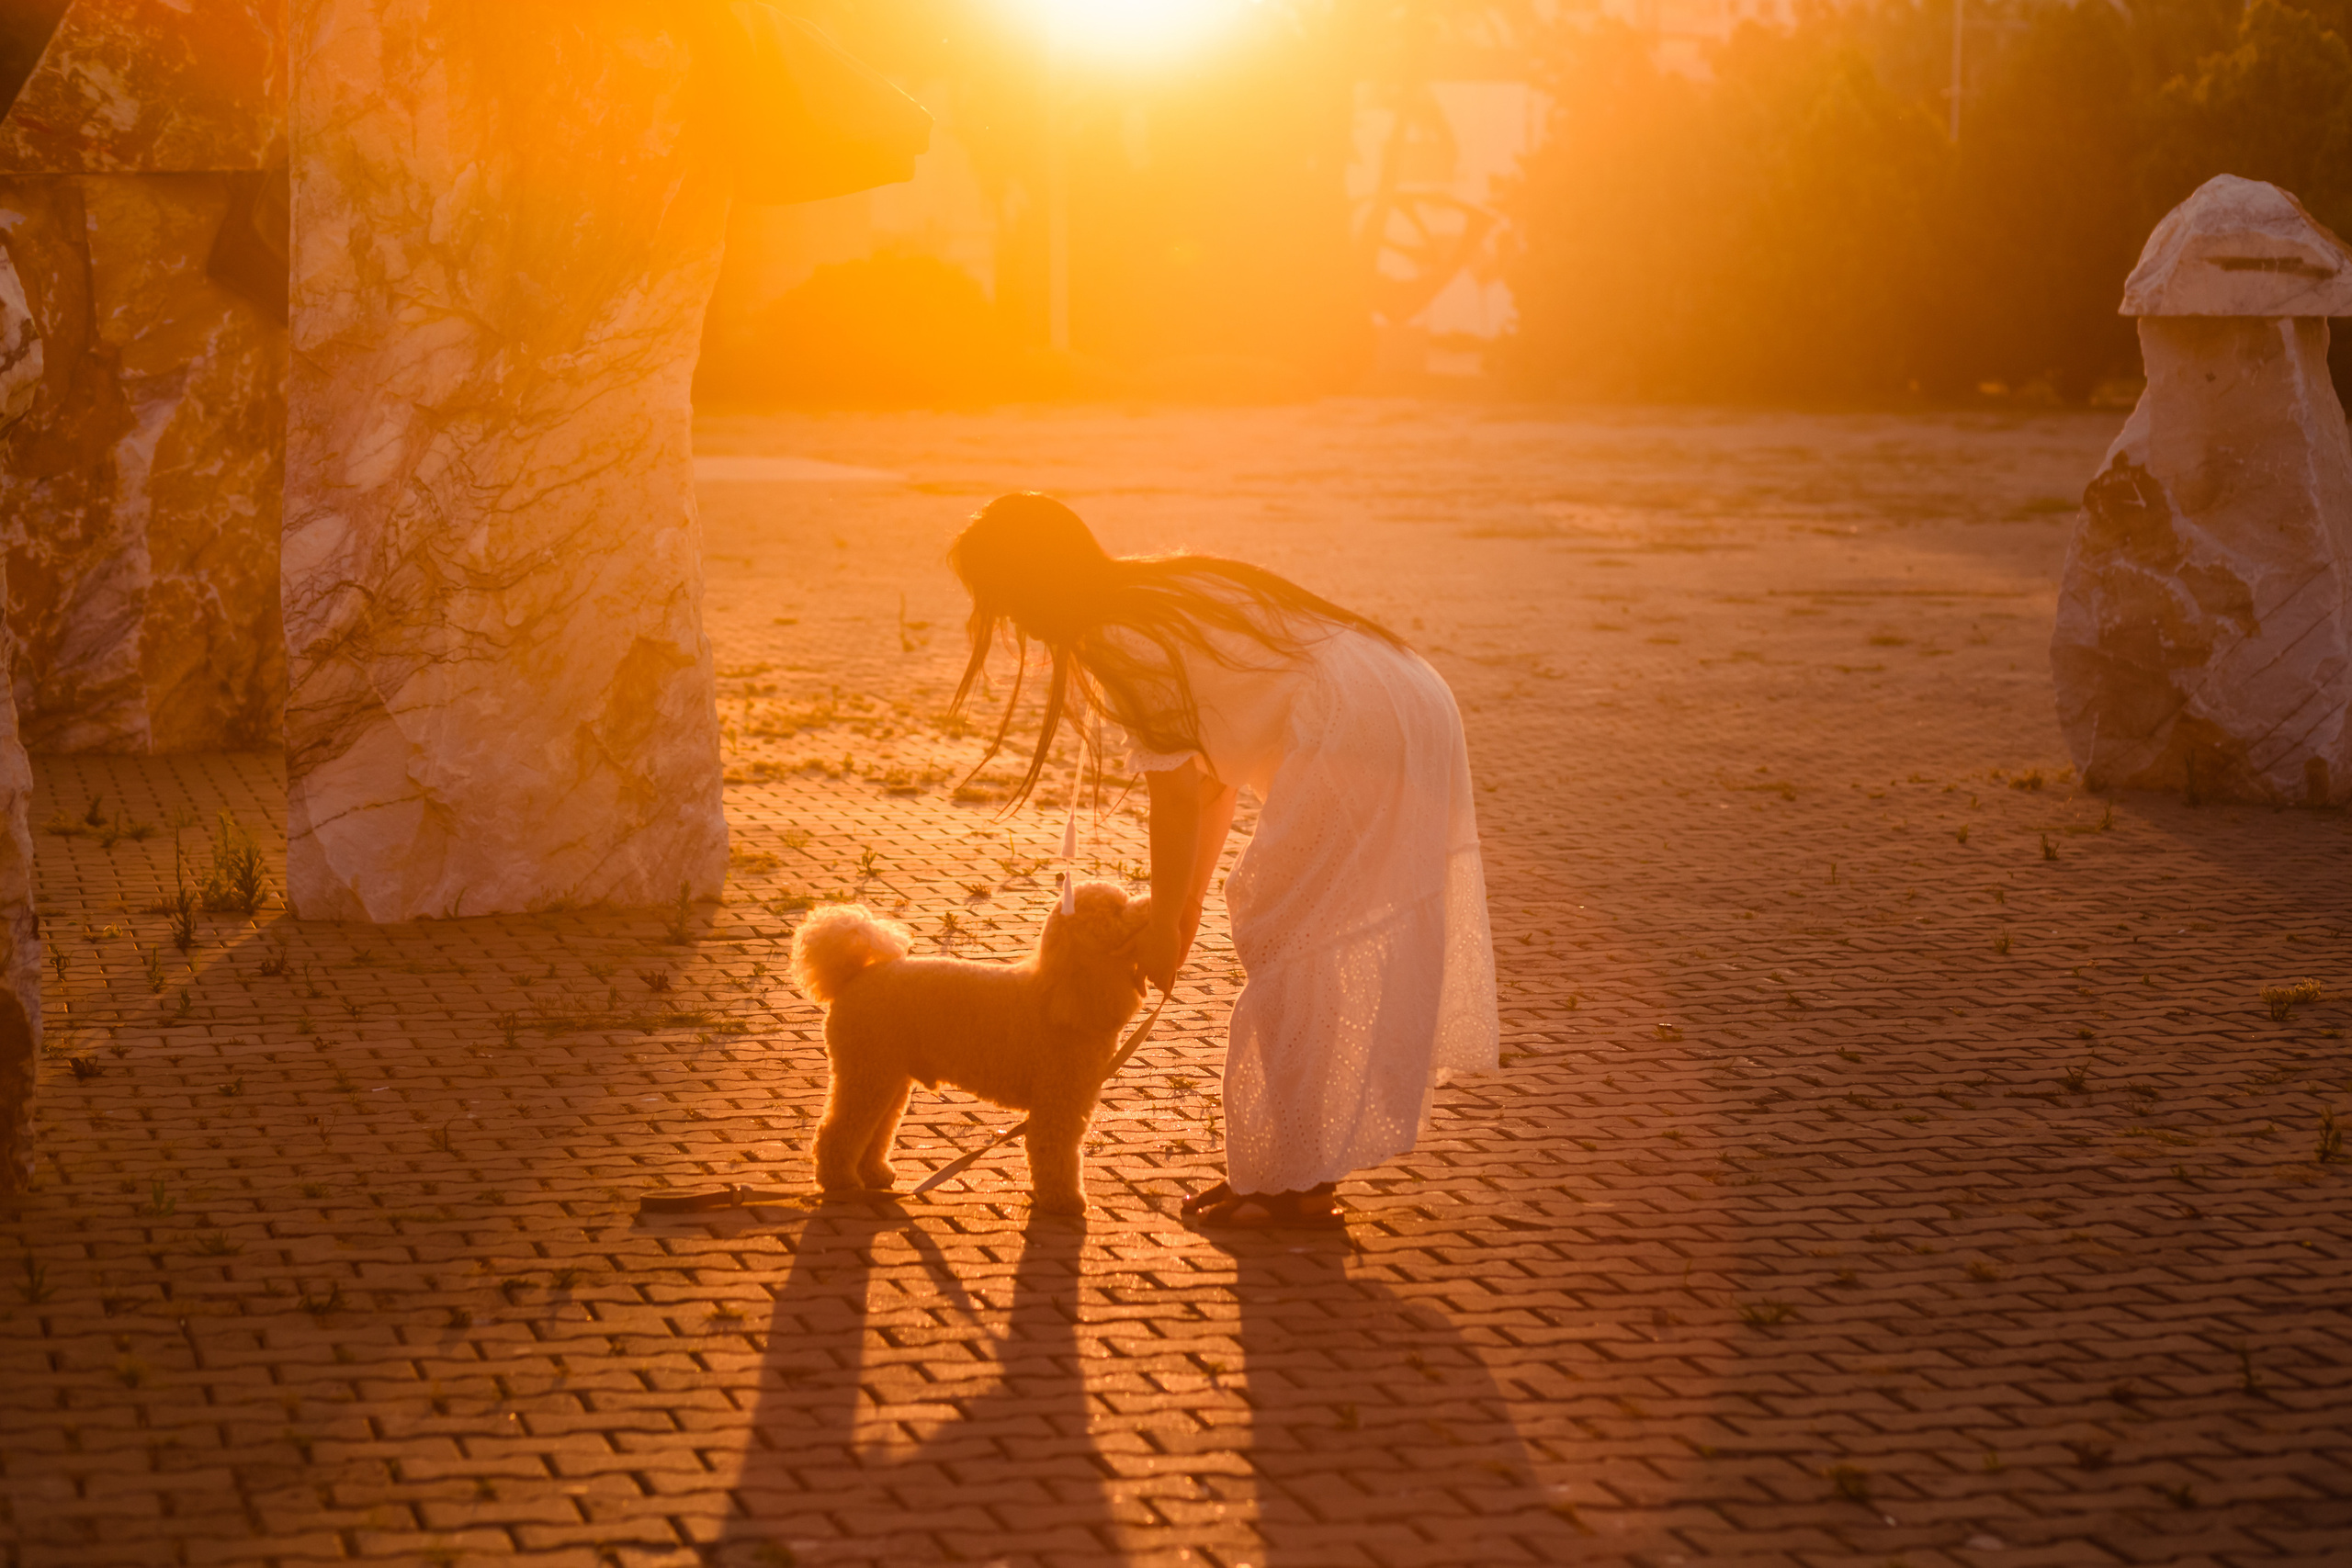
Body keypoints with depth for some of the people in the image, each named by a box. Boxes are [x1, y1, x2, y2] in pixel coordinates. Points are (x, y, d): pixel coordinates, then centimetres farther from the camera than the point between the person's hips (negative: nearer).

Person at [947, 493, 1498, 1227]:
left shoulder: (1123, 642, -11)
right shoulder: (1165, 596, 18)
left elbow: (1178, 796, -9)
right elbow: (1215, 775, 21)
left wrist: (1162, 927, 2)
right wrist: (1186, 907, 23)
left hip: (1355, 745, -10)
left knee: (1290, 953, -2)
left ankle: (1295, 1186, 4)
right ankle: (1292, 1167, 21)